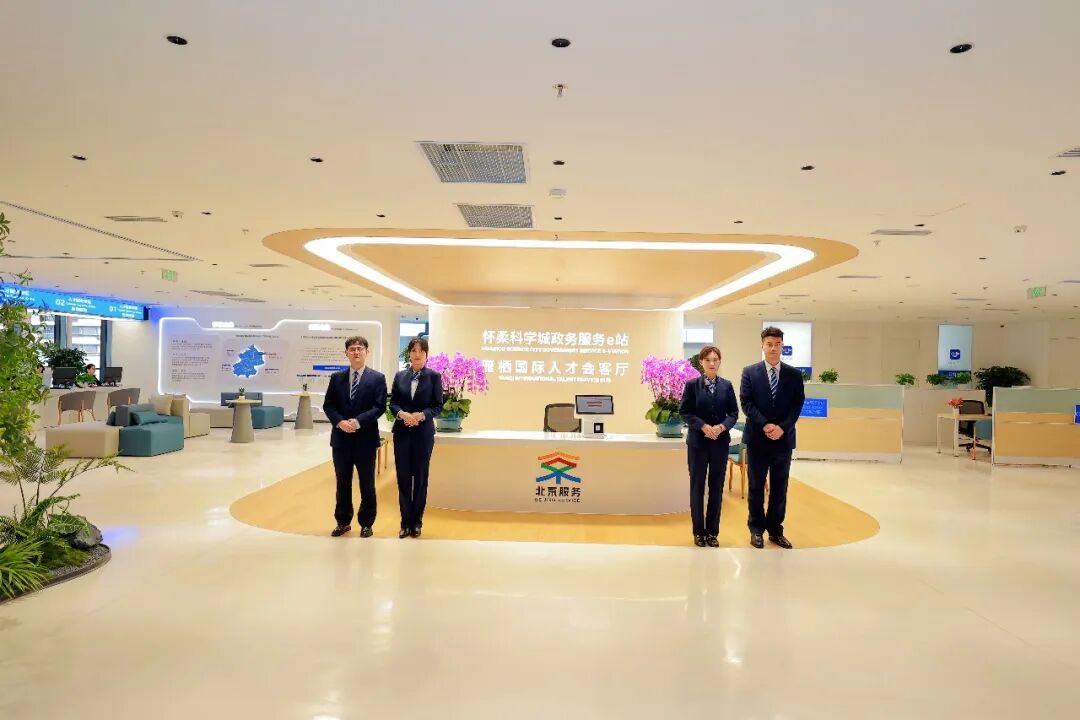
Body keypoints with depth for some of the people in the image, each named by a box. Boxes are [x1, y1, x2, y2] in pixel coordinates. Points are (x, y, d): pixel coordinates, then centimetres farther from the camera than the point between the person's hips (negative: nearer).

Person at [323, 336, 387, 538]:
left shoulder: (377, 378, -1)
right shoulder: (336, 377, 8)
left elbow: (379, 407, -8)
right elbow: (328, 405, 5)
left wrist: (358, 422, -18)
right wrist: (340, 422, -13)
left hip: (365, 438, -3)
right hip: (341, 438, 3)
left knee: (367, 483, 5)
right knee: (342, 482, 12)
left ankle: (366, 523, 17)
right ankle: (343, 522, 24)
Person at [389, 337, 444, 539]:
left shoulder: (434, 377, 0)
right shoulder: (400, 376, 7)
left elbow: (438, 406, -2)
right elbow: (392, 403, 6)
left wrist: (421, 415, -18)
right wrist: (402, 414, -15)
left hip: (424, 433, -2)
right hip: (402, 432, 2)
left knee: (420, 477, 5)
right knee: (403, 477, 3)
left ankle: (417, 522, 17)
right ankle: (406, 522, 14)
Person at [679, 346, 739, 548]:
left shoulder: (726, 386, 4)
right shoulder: (692, 385, -2)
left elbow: (733, 413, 3)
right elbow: (684, 411, -4)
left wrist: (722, 427, -15)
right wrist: (703, 426, -16)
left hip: (720, 442, 2)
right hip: (698, 442, -2)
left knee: (717, 487, 7)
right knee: (697, 486, 5)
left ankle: (712, 532, 17)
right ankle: (699, 531, 15)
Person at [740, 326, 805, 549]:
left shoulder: (794, 374, 5)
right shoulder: (750, 372, 1)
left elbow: (798, 404, 0)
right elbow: (746, 402, -5)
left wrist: (782, 427, -13)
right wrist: (765, 425, -16)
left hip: (784, 438, 1)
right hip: (757, 438, -1)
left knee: (780, 488, 9)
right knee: (756, 487, 8)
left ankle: (775, 530, 20)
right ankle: (756, 529, 19)